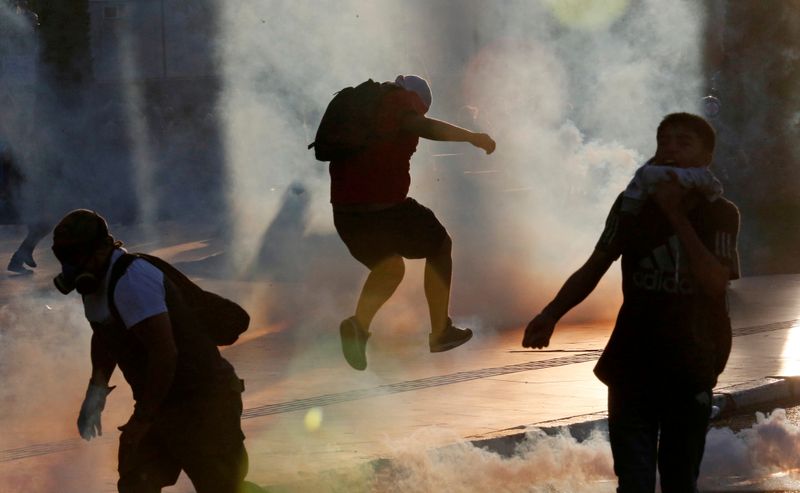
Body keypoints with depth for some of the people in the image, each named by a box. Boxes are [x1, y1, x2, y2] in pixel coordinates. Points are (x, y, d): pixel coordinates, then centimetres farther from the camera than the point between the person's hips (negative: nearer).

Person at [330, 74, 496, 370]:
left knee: (389, 266, 30)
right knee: (439, 248, 22)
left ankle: (359, 323, 2)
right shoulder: (405, 99, 0)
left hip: (345, 210, 6)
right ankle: (440, 332, 25)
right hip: (386, 204, -6)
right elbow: (416, 125, -22)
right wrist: (471, 136, -21)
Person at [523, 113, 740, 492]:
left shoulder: (721, 214, -3)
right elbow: (593, 269, -1)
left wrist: (676, 216, -21)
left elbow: (715, 283, -17)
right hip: (633, 366, 0)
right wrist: (551, 315, -16)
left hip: (691, 368, 0)